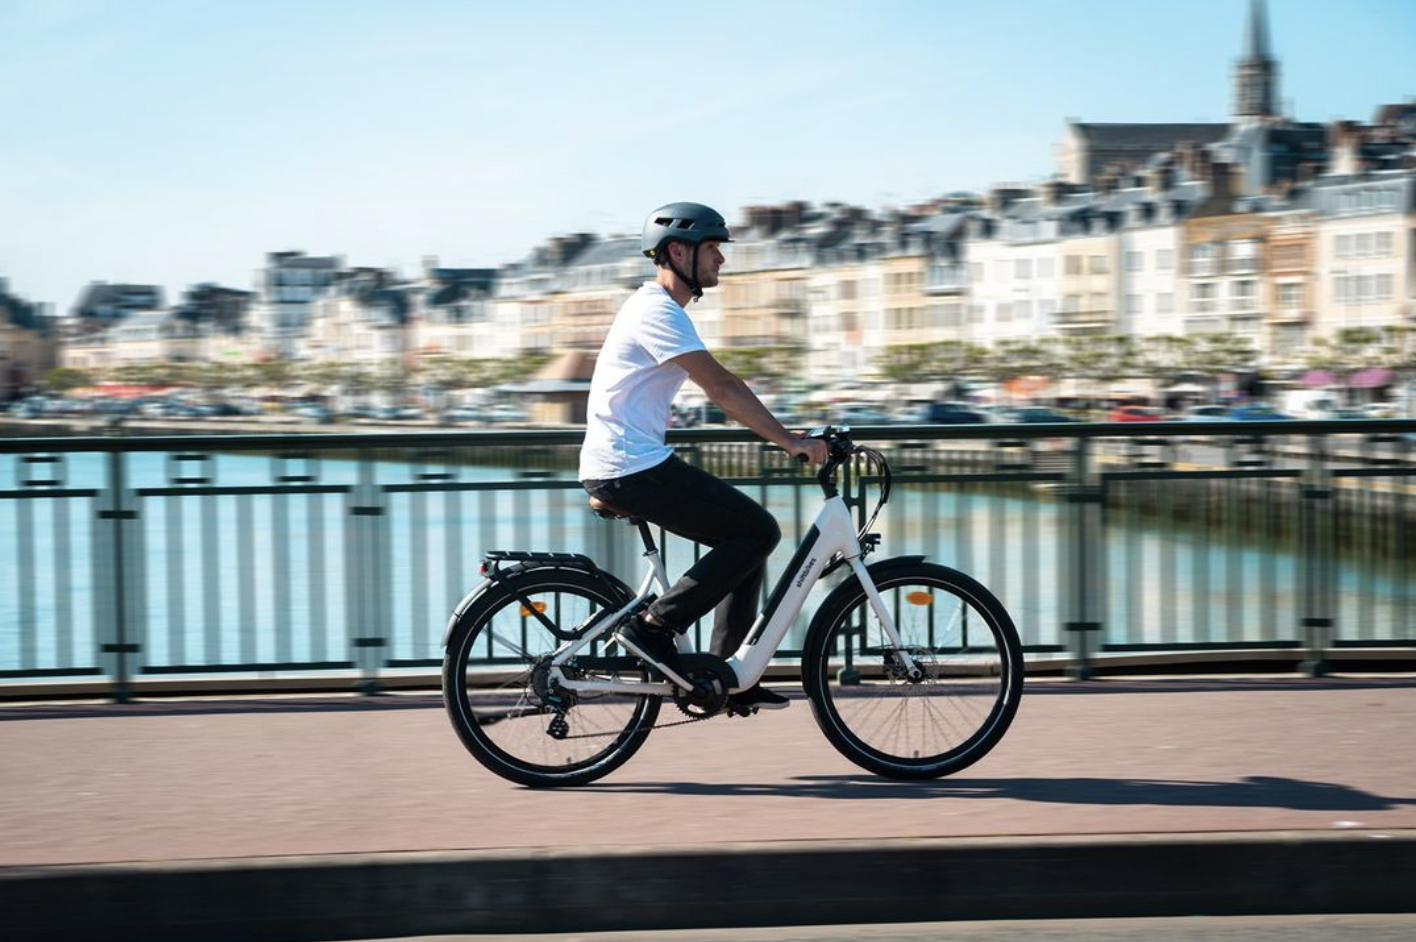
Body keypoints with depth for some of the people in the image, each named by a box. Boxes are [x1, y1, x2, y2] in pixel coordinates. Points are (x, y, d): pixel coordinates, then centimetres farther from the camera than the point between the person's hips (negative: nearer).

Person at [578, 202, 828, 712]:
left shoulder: (658, 308, 19)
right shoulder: (659, 312, -14)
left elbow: (722, 387, 22)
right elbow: (722, 389, -20)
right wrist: (790, 442, -19)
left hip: (626, 468, 10)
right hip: (632, 470, -10)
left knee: (748, 536, 12)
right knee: (759, 531, -8)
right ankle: (654, 624, -8)